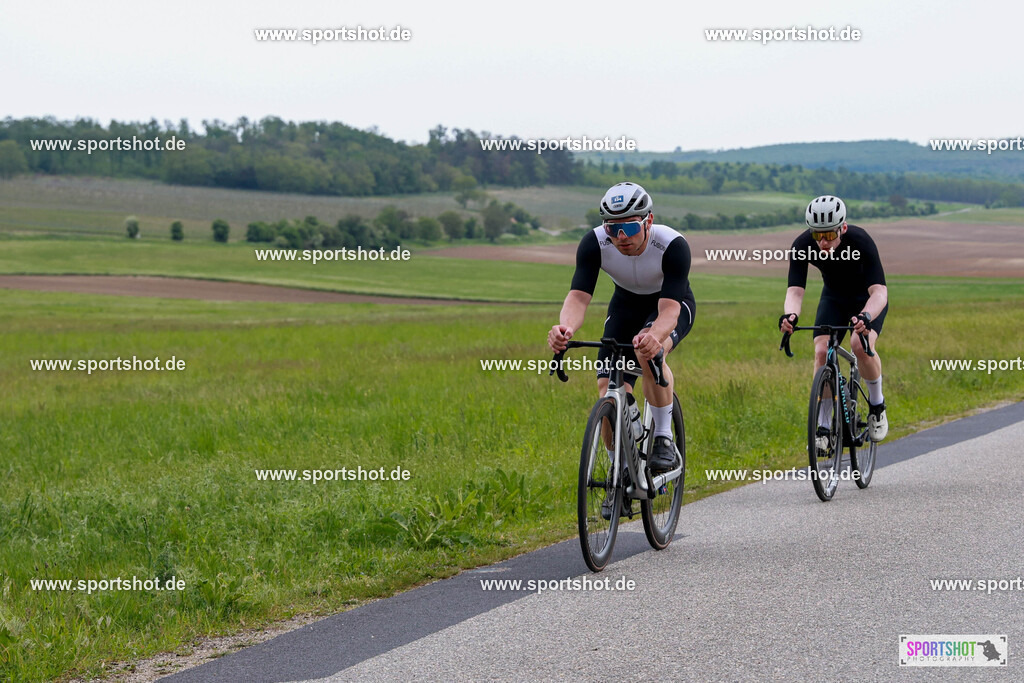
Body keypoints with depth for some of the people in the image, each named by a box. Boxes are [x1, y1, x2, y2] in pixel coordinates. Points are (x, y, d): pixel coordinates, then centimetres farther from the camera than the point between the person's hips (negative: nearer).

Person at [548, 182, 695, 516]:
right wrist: (565, 329, -61)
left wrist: (654, 335, -68)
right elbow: (578, 295, -38)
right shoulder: (594, 243, -29)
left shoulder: (673, 245, -36)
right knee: (609, 390, -13)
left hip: (672, 305, -3)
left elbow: (669, 308, -45)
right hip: (627, 303, 3)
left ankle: (664, 440, -20)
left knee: (648, 349, -37)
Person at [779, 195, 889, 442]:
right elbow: (795, 290, -32)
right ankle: (823, 426, -6)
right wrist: (790, 315, -56)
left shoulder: (860, 241, -36)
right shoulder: (802, 246, -28)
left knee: (861, 344, -29)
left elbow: (879, 291, -42)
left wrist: (865, 317, -63)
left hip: (867, 298, -3)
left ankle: (877, 404, -2)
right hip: (834, 298, 3)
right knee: (821, 351, -18)